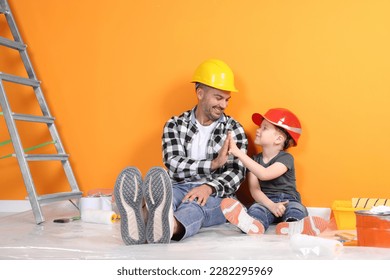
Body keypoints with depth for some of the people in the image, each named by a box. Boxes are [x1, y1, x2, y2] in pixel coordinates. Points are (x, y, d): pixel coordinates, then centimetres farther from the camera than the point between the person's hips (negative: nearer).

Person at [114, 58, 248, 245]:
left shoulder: (234, 129, 10)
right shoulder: (175, 125, 11)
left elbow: (237, 172, -3)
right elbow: (173, 166, -4)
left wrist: (209, 187, -24)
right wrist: (213, 164, -15)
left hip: (216, 196, -1)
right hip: (180, 189, 1)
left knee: (197, 201, -39)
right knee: (161, 190, -36)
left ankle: (170, 227, -74)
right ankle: (136, 224, -71)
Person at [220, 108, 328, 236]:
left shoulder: (286, 158, -4)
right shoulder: (255, 160, 10)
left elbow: (264, 174, -24)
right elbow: (255, 190, -4)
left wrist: (239, 153, -25)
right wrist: (271, 206, -24)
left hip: (288, 201, -2)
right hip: (265, 201, 2)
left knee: (297, 209, -33)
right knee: (255, 209, -30)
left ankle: (293, 227, -68)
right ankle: (254, 224, -65)